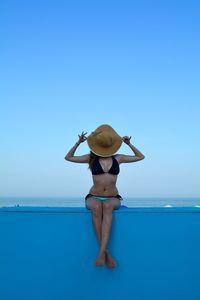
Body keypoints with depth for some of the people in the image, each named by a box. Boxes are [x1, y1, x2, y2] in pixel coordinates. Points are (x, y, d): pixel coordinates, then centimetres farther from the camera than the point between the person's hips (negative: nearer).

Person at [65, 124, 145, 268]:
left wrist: (129, 144, 5)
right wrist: (78, 143, -3)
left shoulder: (118, 158, 9)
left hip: (113, 198, 1)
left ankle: (101, 252, -47)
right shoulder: (91, 158, 6)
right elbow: (68, 157, 9)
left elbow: (140, 157, 18)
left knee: (107, 206, -38)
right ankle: (106, 252, -38)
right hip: (94, 197, 0)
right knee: (97, 207, -39)